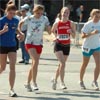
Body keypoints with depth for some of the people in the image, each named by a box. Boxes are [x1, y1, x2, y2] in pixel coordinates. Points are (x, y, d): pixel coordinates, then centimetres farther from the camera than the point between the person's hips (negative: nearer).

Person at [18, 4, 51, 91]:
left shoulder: (45, 19, -2)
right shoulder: (29, 19, -7)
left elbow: (49, 30, -1)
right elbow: (20, 24, 10)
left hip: (39, 44, 4)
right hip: (30, 43, -4)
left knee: (34, 64, 8)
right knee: (36, 61, -23)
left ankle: (28, 83, 23)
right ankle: (34, 82, -21)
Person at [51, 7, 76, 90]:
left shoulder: (71, 23, -3)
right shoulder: (57, 24, -4)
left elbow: (74, 36, -4)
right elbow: (53, 31, 16)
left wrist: (71, 32, -23)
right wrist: (56, 37, 1)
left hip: (67, 46, 3)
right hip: (58, 45, -3)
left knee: (61, 64, 14)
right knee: (62, 63, -19)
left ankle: (55, 79, 36)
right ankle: (62, 82, -15)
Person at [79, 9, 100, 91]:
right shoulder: (88, 24, -15)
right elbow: (83, 36, -19)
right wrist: (92, 33, -30)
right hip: (87, 47, -4)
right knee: (85, 65, 10)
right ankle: (81, 81, 28)